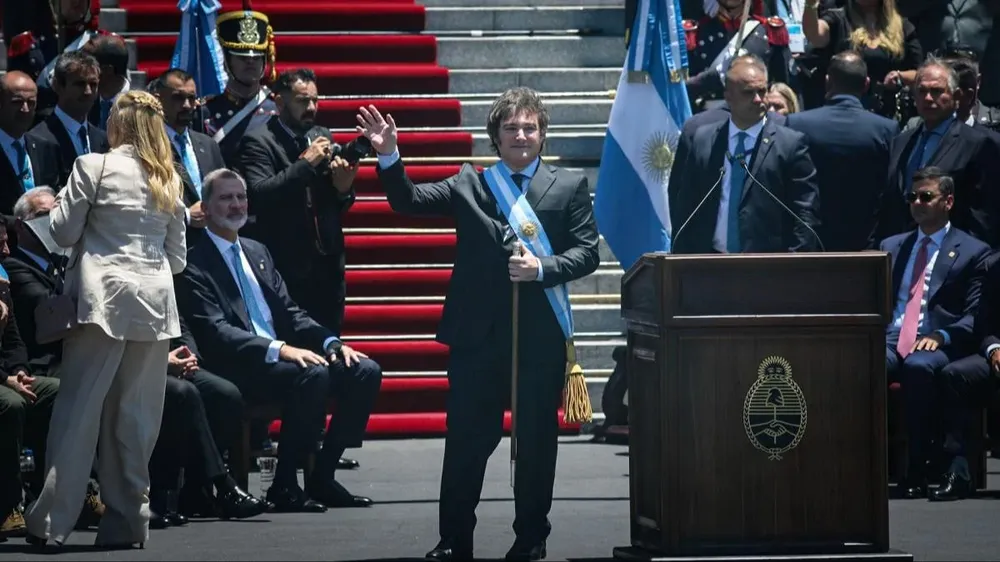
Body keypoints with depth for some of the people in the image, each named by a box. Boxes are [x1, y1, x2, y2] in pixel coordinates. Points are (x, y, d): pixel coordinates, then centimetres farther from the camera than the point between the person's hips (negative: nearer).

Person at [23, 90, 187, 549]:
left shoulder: (94, 166, -2)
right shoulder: (169, 180, 12)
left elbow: (64, 232, 0)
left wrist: (60, 203, 19)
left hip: (103, 294, -4)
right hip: (155, 299, 4)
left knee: (78, 409, -3)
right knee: (136, 416, 6)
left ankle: (51, 522, -5)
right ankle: (126, 522, 6)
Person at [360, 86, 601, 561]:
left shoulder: (570, 187, 7)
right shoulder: (469, 184, 9)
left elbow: (586, 253, 1)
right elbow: (409, 201, 1)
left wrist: (542, 268, -15)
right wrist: (389, 157, -14)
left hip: (542, 332, 0)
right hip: (478, 332, 0)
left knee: (537, 439, 6)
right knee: (467, 438, 3)